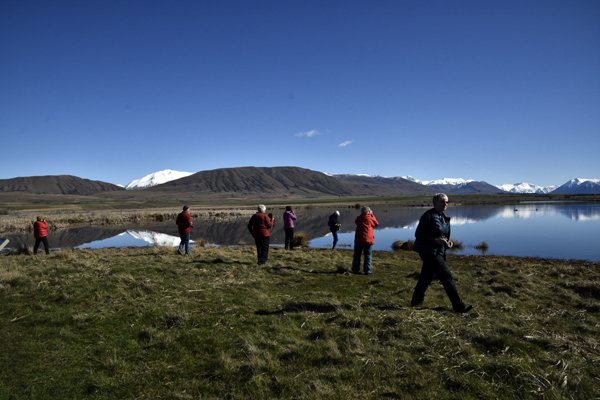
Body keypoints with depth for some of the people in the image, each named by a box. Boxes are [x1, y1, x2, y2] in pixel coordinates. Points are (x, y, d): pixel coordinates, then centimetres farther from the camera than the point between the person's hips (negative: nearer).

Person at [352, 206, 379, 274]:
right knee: (368, 256, 4)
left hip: (358, 239, 2)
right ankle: (367, 271, 3)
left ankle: (355, 269, 15)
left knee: (357, 255, 11)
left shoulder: (359, 218, 4)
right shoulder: (370, 218, -2)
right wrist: (372, 216, 19)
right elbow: (376, 224, 14)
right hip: (368, 239, -2)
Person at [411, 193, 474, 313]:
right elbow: (418, 234, -16)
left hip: (438, 252, 9)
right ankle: (458, 306, 2)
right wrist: (435, 240, -23)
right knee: (447, 277, -7)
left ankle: (416, 301, 28)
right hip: (429, 252, -9)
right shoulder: (428, 216, -14)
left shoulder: (444, 218, 13)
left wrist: (447, 241, 4)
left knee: (427, 277, 15)